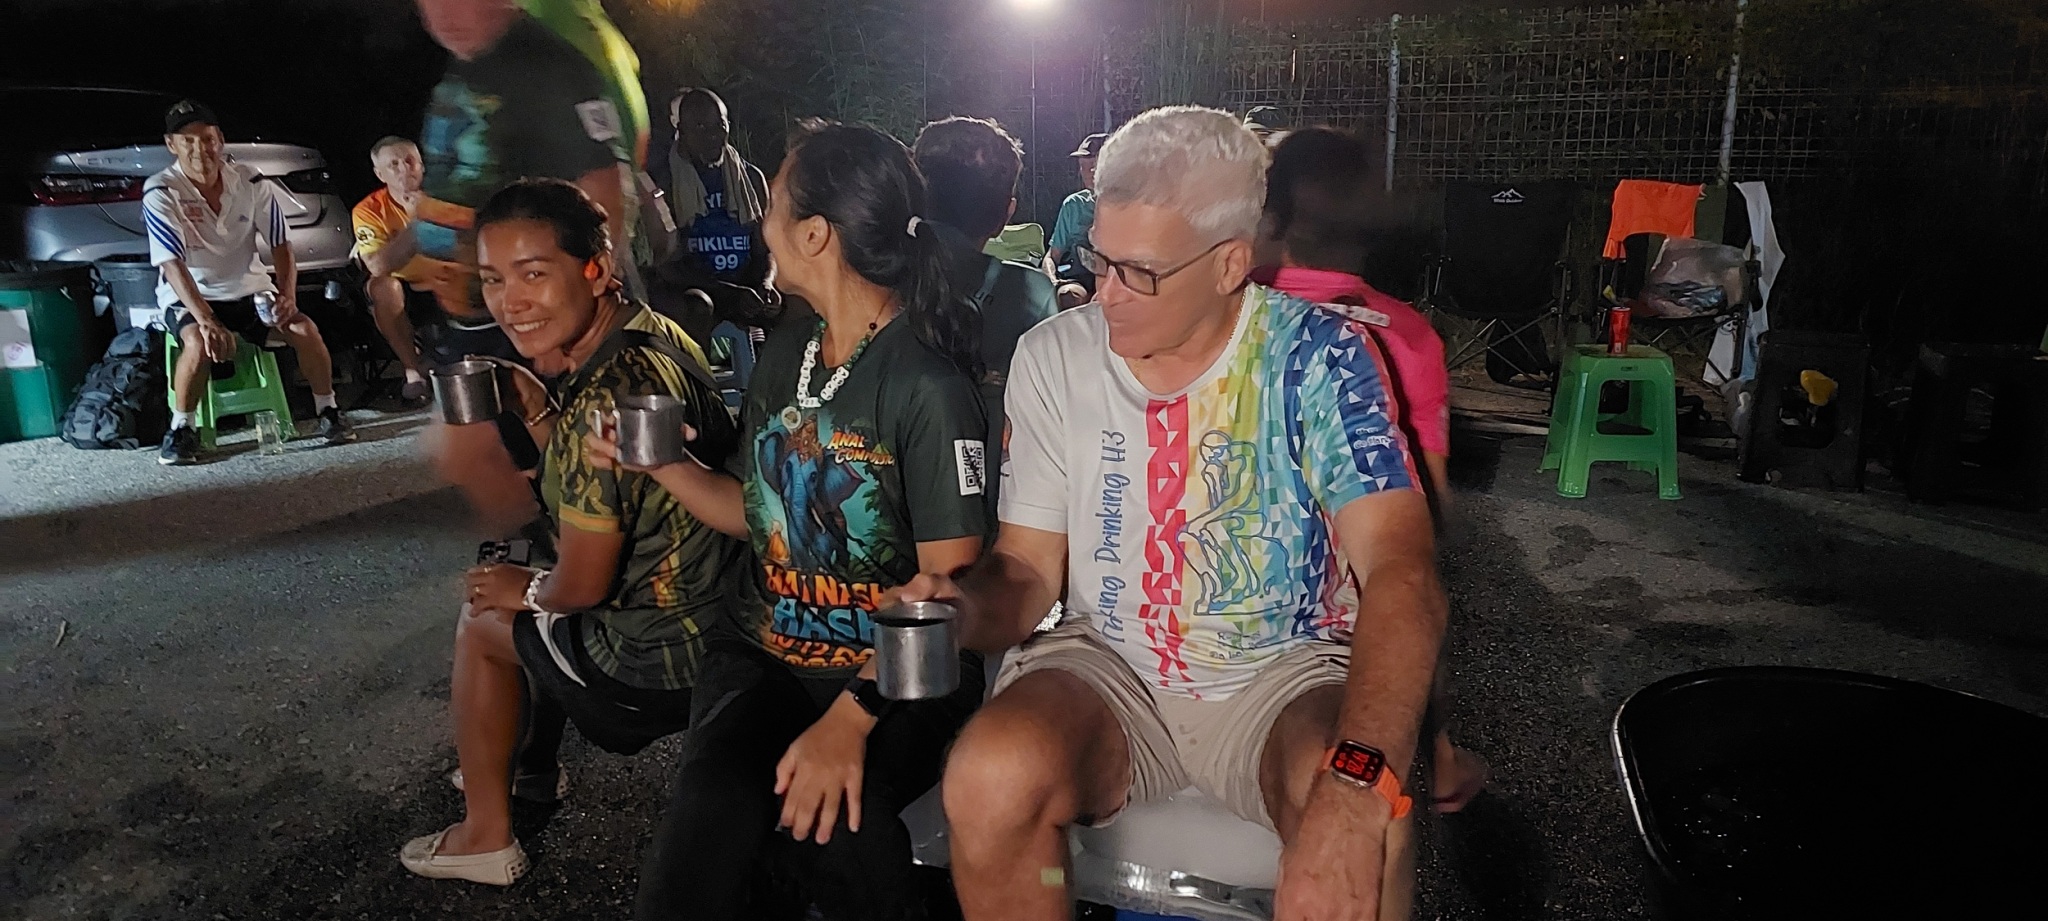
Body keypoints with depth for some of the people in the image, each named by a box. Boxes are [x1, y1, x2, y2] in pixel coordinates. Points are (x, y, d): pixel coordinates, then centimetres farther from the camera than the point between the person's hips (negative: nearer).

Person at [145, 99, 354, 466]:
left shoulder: (251, 183, -5)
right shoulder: (160, 194, -15)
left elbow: (280, 246, -1)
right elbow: (173, 265, -23)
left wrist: (287, 295, -20)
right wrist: (206, 320, -36)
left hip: (250, 290, 3)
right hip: (188, 297, -3)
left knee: (304, 328, -20)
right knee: (199, 344, -33)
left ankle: (328, 410, -1)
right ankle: (182, 428, -12)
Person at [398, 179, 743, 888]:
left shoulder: (602, 403, -30)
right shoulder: (661, 334, -1)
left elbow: (583, 585, -20)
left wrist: (528, 590, 1)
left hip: (657, 662, -8)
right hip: (720, 610, 8)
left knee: (481, 622, 16)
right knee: (512, 591, 29)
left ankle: (486, 835, 31)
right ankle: (531, 760, 45)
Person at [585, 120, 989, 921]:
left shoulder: (928, 383, -13)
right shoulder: (785, 349, 9)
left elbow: (949, 586, -15)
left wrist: (851, 718, -24)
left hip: (897, 677, -4)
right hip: (767, 656, 4)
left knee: (824, 815, -32)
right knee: (700, 838, -26)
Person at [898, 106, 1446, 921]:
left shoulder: (1316, 357, -12)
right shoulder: (1053, 358, -3)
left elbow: (1399, 571, -22)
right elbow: (1030, 563, 3)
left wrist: (1355, 788, -38)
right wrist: (971, 607, -23)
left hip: (1284, 674, -2)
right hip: (1107, 668, 2)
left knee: (1366, 820, -33)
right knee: (990, 776, -28)